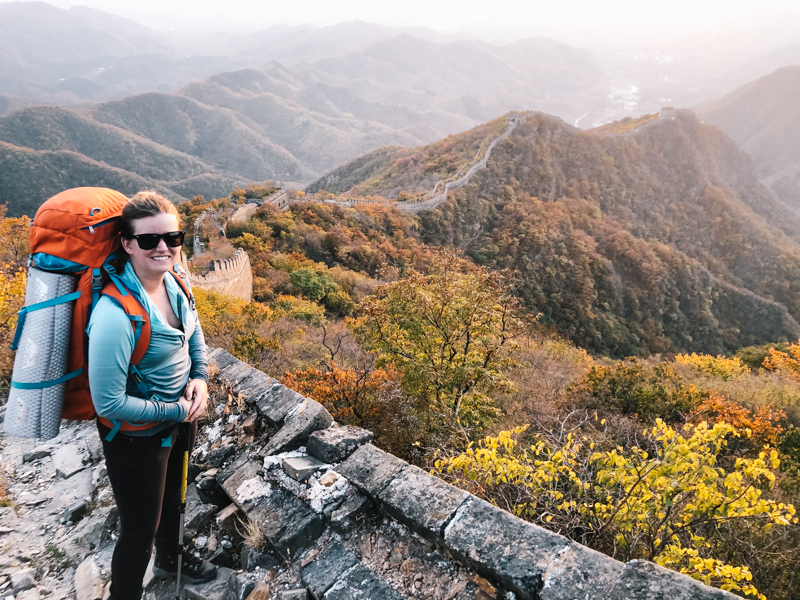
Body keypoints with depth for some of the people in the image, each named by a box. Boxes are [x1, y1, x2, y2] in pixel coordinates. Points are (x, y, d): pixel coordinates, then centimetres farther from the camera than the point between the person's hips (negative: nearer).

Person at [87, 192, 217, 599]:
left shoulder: (173, 280, -11)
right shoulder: (115, 315, -34)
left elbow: (194, 333, 8)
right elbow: (109, 403, -28)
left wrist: (200, 378, -8)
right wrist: (175, 411, -20)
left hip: (180, 417, 8)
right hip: (136, 438, -8)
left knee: (173, 496, 32)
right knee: (139, 531, 12)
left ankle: (170, 559, 60)